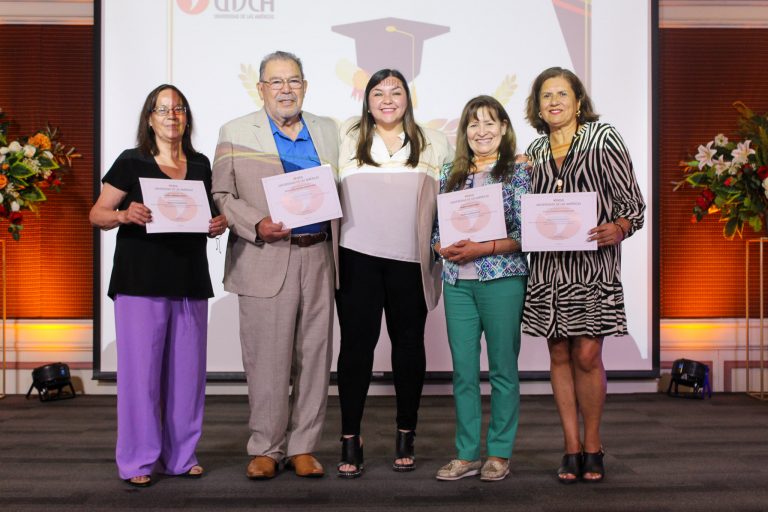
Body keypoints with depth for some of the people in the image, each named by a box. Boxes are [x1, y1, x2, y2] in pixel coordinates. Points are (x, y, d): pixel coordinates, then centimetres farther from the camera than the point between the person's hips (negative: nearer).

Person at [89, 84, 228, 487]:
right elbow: (97, 214, 0)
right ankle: (138, 461, 10)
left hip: (190, 282, 4)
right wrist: (123, 215, -20)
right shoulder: (131, 162, 0)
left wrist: (218, 225, -1)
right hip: (141, 281, -4)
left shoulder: (200, 165, 13)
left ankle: (181, 455, 20)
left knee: (187, 369, 7)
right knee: (140, 368, -2)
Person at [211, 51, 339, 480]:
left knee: (314, 356, 7)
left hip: (318, 256, 3)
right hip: (266, 260, -3)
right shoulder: (236, 134, 6)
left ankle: (303, 447, 18)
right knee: (267, 359, 0)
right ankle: (266, 449, 15)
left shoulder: (329, 132, 14)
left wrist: (339, 249, 2)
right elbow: (221, 195, 2)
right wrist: (256, 225, -14)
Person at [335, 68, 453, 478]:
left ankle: (406, 438, 20)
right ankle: (350, 440, 8)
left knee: (409, 342, 8)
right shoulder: (347, 138, 7)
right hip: (358, 255, -1)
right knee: (357, 341, 0)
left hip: (411, 257, 1)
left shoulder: (433, 144, 10)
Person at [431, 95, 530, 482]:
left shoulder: (518, 171, 0)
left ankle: (499, 453, 16)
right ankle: (467, 454, 18)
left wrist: (481, 249, -17)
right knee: (463, 370, 7)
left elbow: (525, 233, -7)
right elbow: (436, 229, 13)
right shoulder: (451, 174, 13)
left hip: (502, 279, -4)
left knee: (503, 368, 5)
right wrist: (446, 249, -8)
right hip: (457, 282, 4)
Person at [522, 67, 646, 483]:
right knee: (560, 355, 6)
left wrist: (618, 228, -20)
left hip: (593, 264, -4)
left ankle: (592, 446, 13)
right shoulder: (535, 151, 14)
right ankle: (571, 447, 16)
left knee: (587, 356, -5)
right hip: (547, 266, 4)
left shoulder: (603, 139, 2)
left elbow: (632, 202, -1)